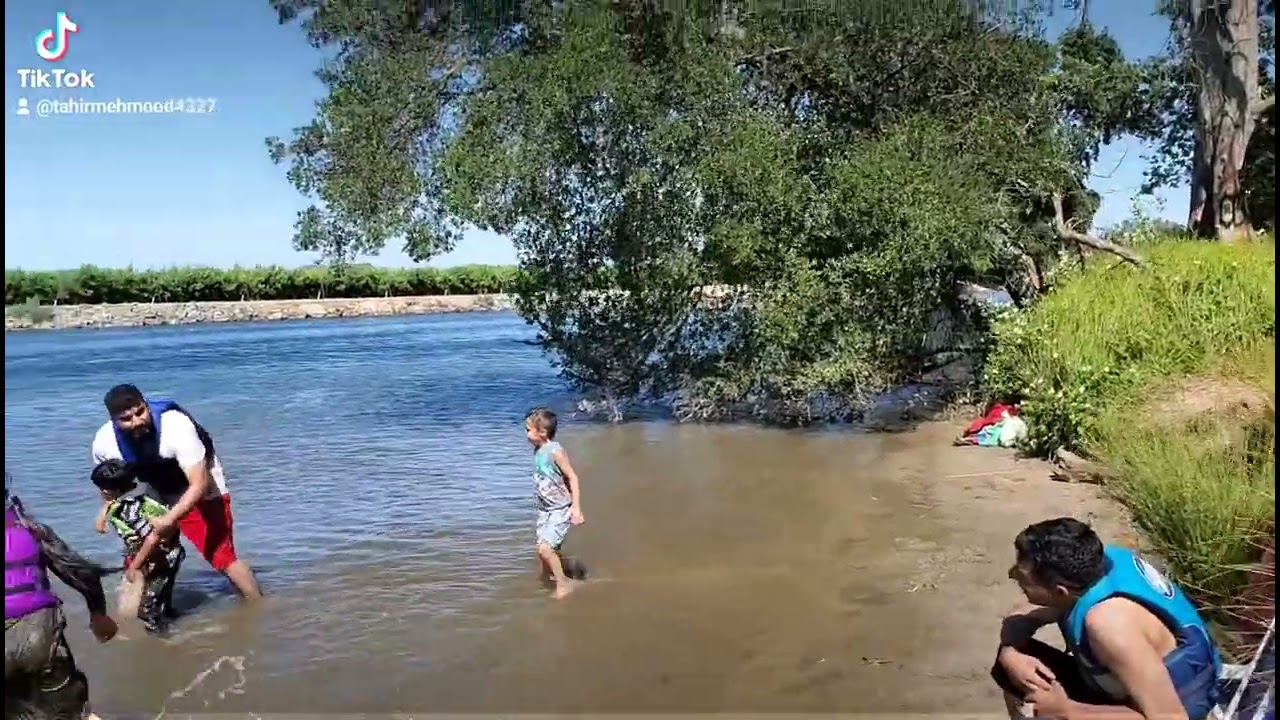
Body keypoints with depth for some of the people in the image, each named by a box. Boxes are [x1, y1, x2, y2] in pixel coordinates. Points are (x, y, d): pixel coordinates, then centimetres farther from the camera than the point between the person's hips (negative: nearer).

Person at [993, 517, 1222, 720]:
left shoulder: (1108, 621, -36)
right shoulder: (1089, 567, -12)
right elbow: (1021, 616, 4)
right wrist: (1009, 655, -17)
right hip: (1128, 687, 8)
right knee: (1010, 669, 6)